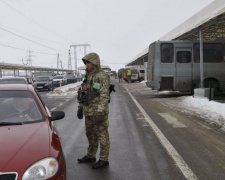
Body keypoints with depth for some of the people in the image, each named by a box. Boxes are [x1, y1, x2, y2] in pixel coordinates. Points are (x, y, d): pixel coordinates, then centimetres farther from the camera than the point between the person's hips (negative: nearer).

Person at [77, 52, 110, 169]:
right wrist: (80, 107, 19)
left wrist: (100, 112, -24)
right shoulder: (88, 76, 14)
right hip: (88, 111, 9)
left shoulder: (102, 76, -13)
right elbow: (82, 94, 20)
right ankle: (90, 156, 31)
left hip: (98, 112, -9)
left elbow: (104, 96, -20)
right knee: (90, 135, 18)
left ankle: (103, 159, 9)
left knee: (102, 135, 0)